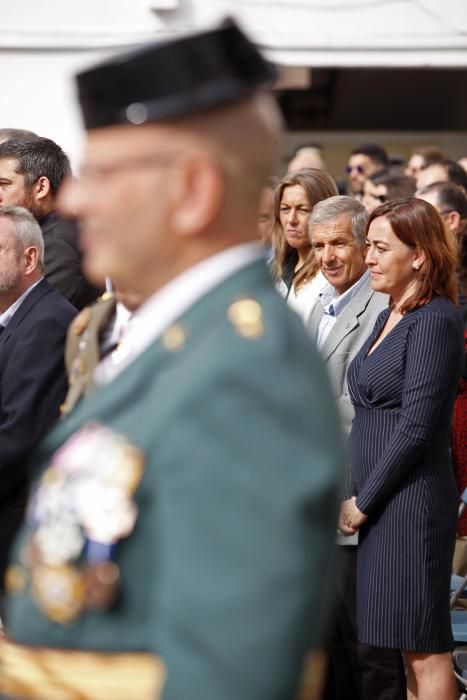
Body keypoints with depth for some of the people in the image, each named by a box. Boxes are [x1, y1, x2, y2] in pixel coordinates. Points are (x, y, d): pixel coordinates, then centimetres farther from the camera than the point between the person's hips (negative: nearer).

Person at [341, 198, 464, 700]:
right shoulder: (389, 318, 14)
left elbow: (416, 426, -18)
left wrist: (363, 501, -12)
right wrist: (360, 497, 9)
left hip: (412, 499, -9)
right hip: (380, 502, 9)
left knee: (424, 647, -4)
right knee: (408, 645, 12)